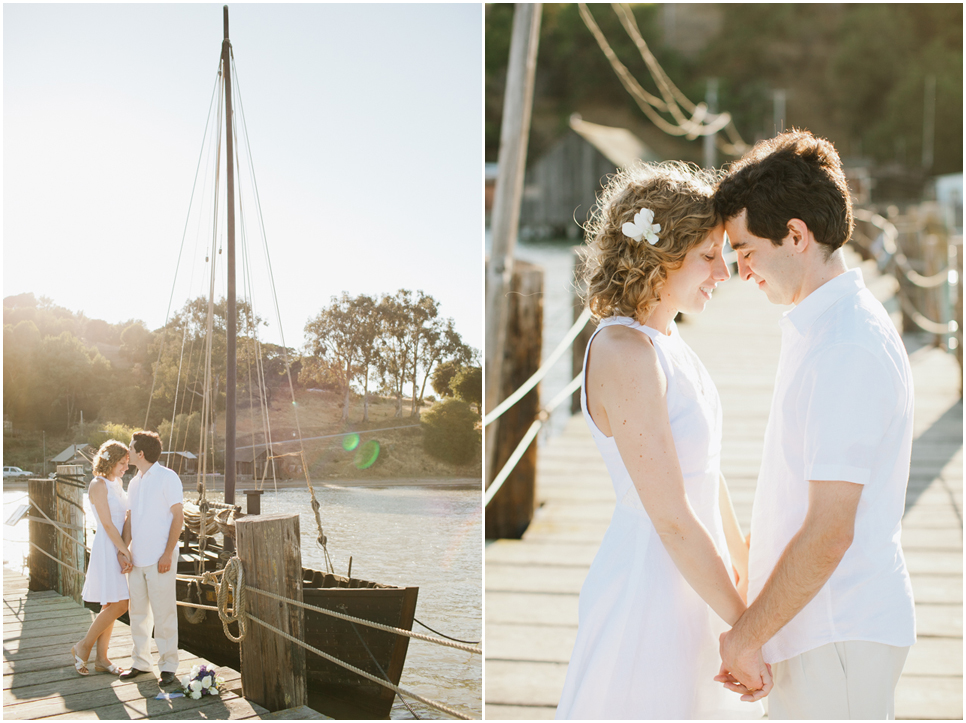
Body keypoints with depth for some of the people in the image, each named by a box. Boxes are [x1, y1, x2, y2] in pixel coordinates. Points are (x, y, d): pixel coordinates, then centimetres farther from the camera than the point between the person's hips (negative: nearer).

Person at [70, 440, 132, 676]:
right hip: (106, 549, -8)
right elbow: (107, 524, -16)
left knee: (111, 605, 8)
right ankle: (83, 647, 2)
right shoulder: (98, 485, -12)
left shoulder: (118, 484, 13)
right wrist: (125, 550, -14)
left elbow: (124, 518, 10)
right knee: (119, 605, -11)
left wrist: (123, 551, -2)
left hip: (118, 547, 8)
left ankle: (102, 658, 13)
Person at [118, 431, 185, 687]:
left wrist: (168, 553, -15)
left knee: (163, 613, -3)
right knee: (138, 612, 11)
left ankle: (168, 666, 4)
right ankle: (141, 661, 21)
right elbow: (130, 519, 18)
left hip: (160, 559, -7)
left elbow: (178, 516, -9)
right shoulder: (135, 482, 15)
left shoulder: (167, 478, -6)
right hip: (137, 558, 7)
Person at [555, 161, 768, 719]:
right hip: (649, 586, -9)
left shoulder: (665, 340, 7)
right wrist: (748, 628, -17)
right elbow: (671, 518, -23)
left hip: (689, 579, 9)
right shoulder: (624, 356, -22)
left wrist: (744, 568, 23)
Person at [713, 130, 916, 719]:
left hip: (840, 636, -9)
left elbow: (828, 534, -23)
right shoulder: (824, 327, 10)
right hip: (820, 626, 9)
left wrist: (748, 636, -14)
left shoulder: (847, 349, -21)